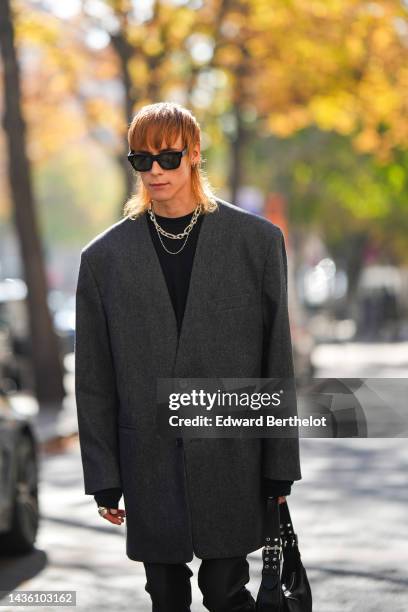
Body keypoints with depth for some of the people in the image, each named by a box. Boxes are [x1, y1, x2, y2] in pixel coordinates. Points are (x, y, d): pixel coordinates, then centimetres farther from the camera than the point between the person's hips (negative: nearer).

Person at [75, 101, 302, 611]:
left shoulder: (257, 241, 1)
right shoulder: (105, 257, 4)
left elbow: (277, 360, 2)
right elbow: (94, 379, 6)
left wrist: (280, 469, 0)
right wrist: (104, 480, 3)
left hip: (232, 461, -2)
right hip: (151, 468, 2)